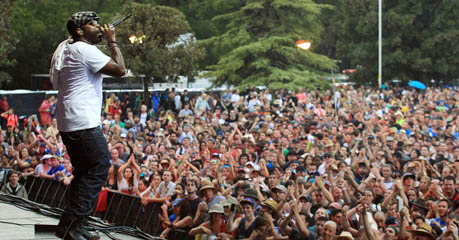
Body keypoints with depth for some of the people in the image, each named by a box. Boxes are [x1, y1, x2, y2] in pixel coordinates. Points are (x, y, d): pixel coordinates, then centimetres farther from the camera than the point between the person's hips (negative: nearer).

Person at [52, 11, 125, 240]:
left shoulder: (68, 48, 16)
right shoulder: (85, 50, -14)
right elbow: (120, 69, -15)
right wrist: (112, 41, -2)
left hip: (68, 122, 11)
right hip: (84, 122, -11)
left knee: (84, 172, 17)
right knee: (99, 169, -7)